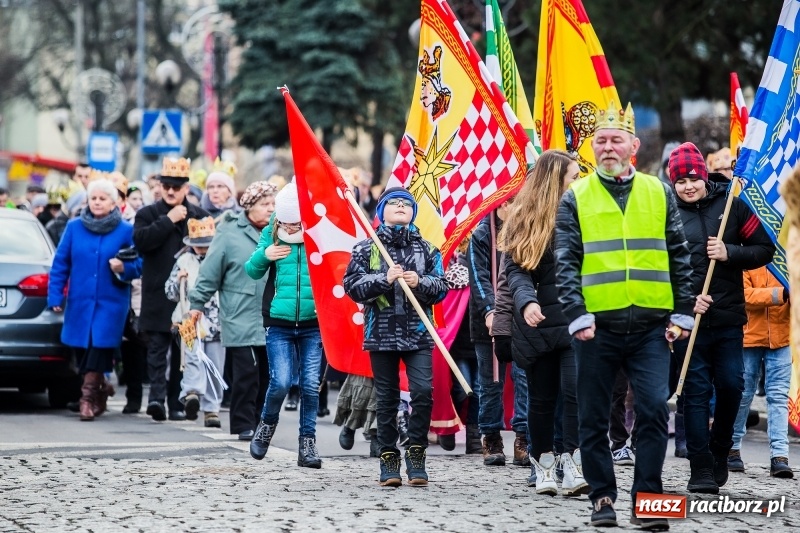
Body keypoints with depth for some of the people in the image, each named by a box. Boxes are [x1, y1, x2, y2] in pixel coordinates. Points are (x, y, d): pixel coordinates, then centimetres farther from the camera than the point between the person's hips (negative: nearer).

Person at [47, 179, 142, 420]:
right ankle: (100, 388, 30)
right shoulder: (74, 227, 5)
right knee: (82, 350, 7)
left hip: (111, 302, -2)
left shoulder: (126, 231, 1)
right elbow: (60, 264, 5)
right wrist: (55, 296, -1)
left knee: (100, 347, -13)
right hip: (79, 302, 2)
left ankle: (89, 396, -6)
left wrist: (124, 268, -20)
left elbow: (139, 265, 2)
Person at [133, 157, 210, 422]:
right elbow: (141, 240, -12)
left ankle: (177, 403, 13)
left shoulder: (199, 216, 11)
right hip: (158, 297, -2)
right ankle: (156, 394, -17)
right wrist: (169, 220, -14)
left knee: (183, 352, 7)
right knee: (157, 348, -9)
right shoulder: (148, 214, 6)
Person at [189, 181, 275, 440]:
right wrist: (197, 304, -6)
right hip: (241, 319, -5)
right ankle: (244, 425, 2)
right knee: (246, 375, -5)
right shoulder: (230, 233, -5)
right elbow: (210, 272, -5)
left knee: (266, 375, 8)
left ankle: (260, 423, 17)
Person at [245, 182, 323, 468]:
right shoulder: (272, 234, 2)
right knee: (280, 382, -9)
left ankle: (307, 444, 10)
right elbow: (252, 271, 11)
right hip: (278, 323, 0)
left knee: (311, 386, -1)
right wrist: (263, 256, -10)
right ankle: (267, 425, 19)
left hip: (313, 324, 0)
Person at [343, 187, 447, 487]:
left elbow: (441, 286, 6)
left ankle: (416, 455, 0)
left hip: (418, 333, 0)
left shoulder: (427, 248, 10)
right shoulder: (366, 248, 6)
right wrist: (384, 279, -15)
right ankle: (388, 459, 12)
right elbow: (351, 285, -3)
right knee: (387, 398, 4)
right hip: (382, 333, 0)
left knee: (423, 391, -13)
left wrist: (420, 282, -14)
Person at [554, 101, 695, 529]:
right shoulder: (575, 198, 5)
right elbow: (566, 263, -1)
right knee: (593, 418, 4)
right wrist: (576, 314, -11)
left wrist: (682, 312, 5)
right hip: (598, 325, -1)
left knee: (654, 410, -8)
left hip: (650, 325, 1)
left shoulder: (658, 193, 10)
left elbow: (679, 257, 12)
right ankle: (603, 498, 15)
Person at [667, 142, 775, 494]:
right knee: (696, 391, -2)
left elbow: (765, 250, 4)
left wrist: (730, 253, -12)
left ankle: (720, 451, 27)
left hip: (728, 317, 1)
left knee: (731, 385, 3)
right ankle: (701, 470, 2)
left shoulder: (732, 205, 3)